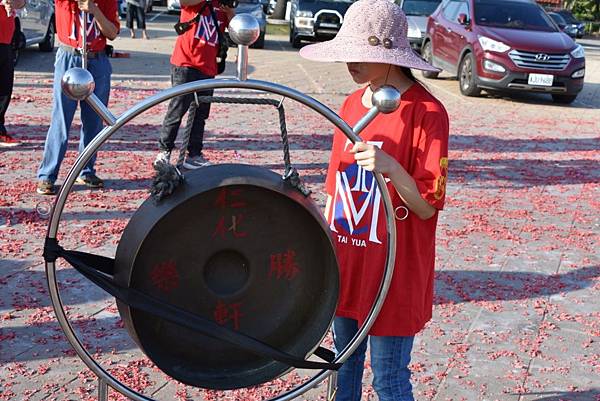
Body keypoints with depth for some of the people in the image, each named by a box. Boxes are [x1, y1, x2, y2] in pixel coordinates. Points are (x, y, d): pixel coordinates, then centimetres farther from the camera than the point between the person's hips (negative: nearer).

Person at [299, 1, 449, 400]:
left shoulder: (427, 112, -17)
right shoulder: (354, 103, 4)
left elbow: (427, 206, -17)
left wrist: (390, 166, -33)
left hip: (394, 273, -6)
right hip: (346, 263, 7)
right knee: (345, 359, 22)